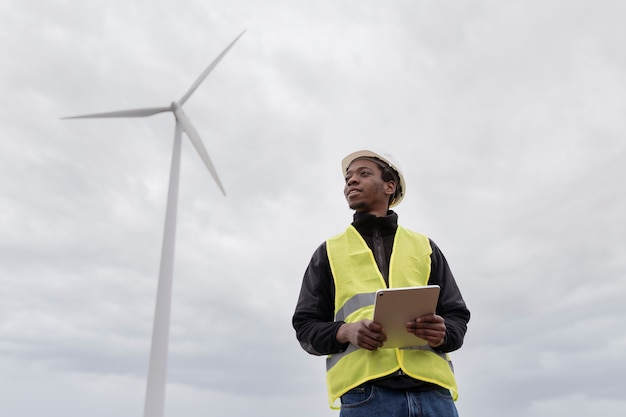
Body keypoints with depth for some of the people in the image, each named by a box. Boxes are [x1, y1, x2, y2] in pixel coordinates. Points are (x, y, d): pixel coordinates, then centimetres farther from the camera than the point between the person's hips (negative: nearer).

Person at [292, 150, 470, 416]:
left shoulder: (425, 247, 20)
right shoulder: (329, 252, 16)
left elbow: (457, 316, 15)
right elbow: (306, 325, 11)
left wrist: (443, 333, -8)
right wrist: (346, 332, -10)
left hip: (431, 388, 2)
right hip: (363, 390, -1)